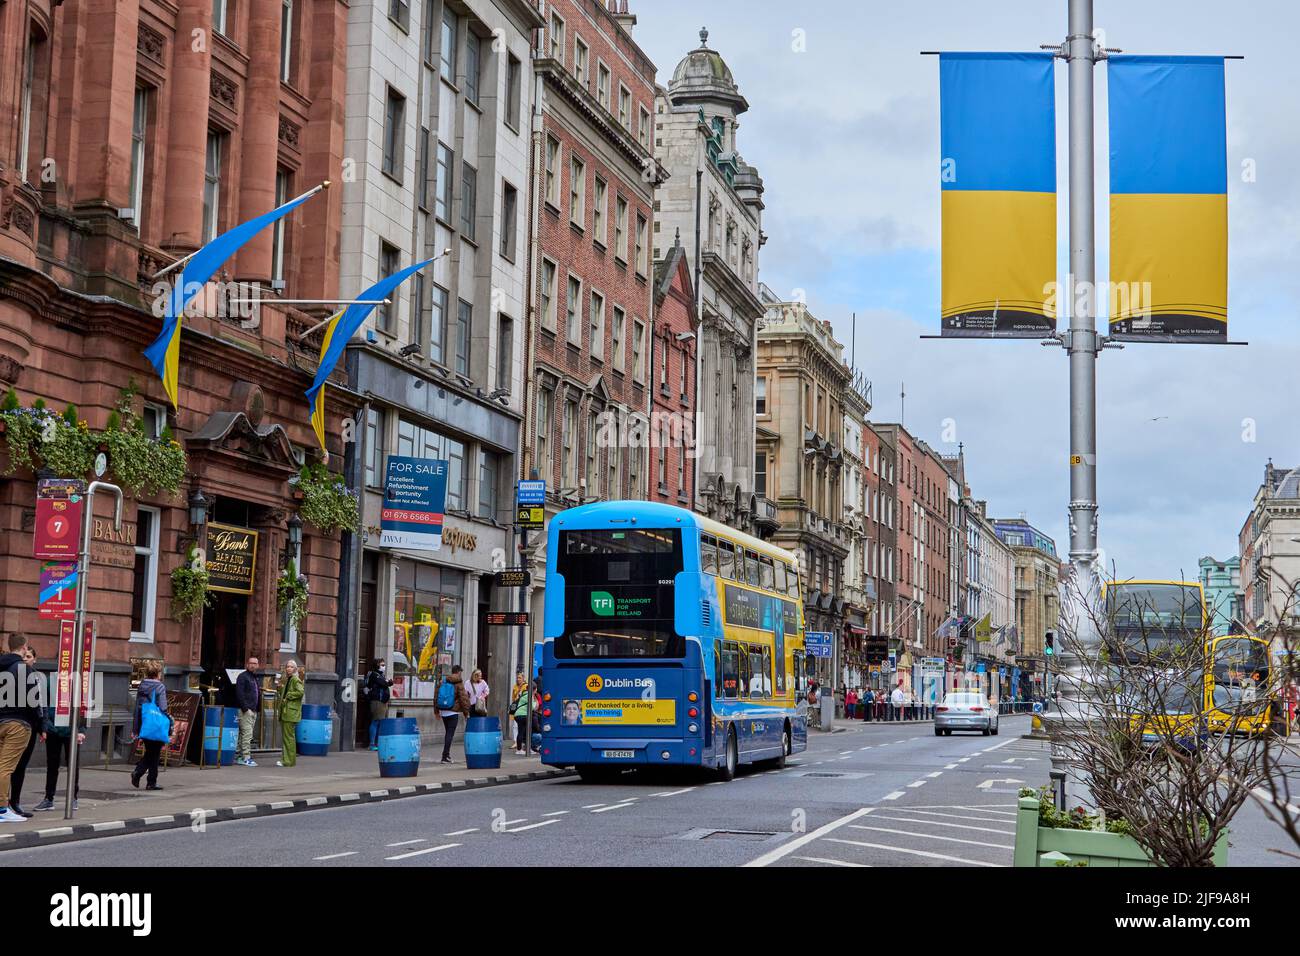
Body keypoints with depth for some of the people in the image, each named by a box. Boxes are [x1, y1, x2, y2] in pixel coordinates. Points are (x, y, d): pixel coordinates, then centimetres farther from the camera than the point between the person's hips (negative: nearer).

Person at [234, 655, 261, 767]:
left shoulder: (255, 678, 21)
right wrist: (245, 708, -20)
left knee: (243, 735, 11)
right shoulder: (243, 677, -7)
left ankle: (238, 756, 16)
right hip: (245, 711, -9)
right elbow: (239, 694, -16)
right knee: (247, 734, -12)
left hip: (253, 711, 9)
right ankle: (246, 758, -12)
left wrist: (258, 708, 16)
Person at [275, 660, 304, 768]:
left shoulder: (296, 680, -9)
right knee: (285, 736, 11)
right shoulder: (287, 679, 19)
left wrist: (288, 696, -16)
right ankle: (285, 759, 16)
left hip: (291, 712, -10)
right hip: (285, 712, 10)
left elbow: (300, 692, -23)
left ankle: (289, 760, -5)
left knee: (288, 736, -8)